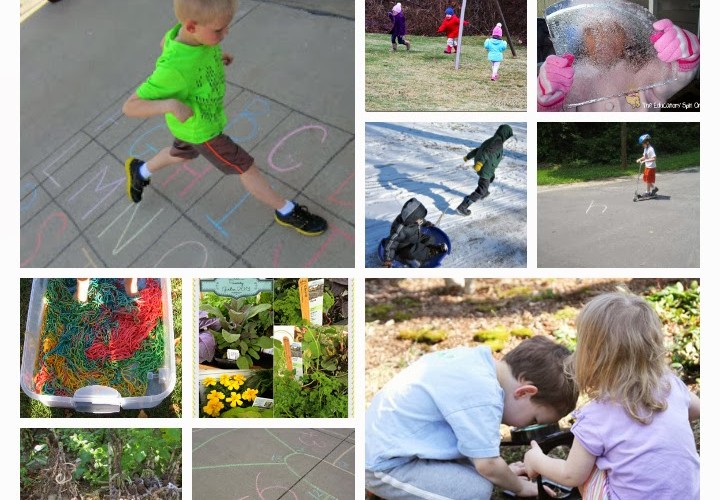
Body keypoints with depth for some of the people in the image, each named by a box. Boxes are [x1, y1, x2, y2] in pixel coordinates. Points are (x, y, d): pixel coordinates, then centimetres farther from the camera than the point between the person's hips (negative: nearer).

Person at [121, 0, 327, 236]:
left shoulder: (187, 29, -24)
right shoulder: (173, 69, -43)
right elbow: (129, 107, -37)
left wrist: (215, 55, -2)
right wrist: (169, 104, -53)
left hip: (207, 113, 7)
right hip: (198, 129, -7)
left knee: (183, 153, 33)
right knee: (246, 168, 7)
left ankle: (140, 171, 57)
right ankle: (287, 212, 27)